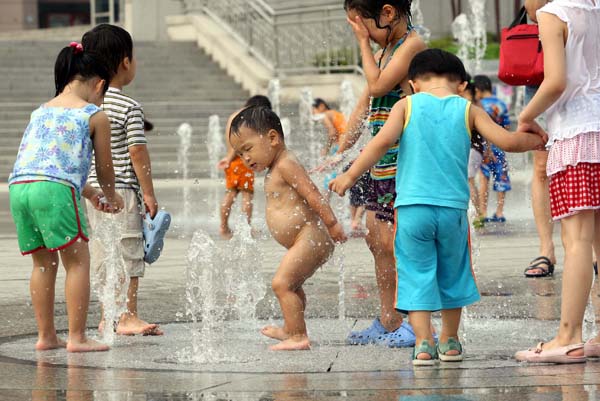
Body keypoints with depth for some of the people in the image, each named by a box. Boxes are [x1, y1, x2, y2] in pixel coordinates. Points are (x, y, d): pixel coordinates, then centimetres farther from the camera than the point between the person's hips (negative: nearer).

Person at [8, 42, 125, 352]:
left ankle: (46, 336, 20)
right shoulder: (95, 116, 8)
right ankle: (77, 338, -1)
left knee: (43, 263, 17)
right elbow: (104, 169, 15)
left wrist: (91, 194, 40)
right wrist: (110, 197, 36)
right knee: (77, 261, 2)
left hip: (18, 186, 6)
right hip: (54, 189, -6)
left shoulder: (41, 111, 26)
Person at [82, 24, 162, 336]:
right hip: (121, 191, -7)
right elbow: (137, 152, -14)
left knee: (104, 256, 13)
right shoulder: (130, 108, -12)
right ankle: (129, 318, 0)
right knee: (128, 253, -1)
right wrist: (149, 193, -8)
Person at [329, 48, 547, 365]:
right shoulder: (468, 110, 4)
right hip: (453, 208, 2)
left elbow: (383, 141, -11)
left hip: (412, 208, -2)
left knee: (416, 273, 5)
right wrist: (535, 140, 17)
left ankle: (424, 343, -5)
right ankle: (449, 341, 29)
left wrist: (350, 176, -6)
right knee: (451, 274, 18)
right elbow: (506, 141, -2)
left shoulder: (407, 105, 2)